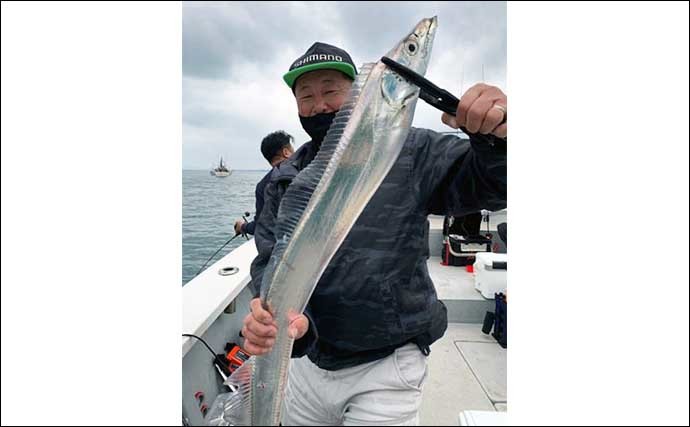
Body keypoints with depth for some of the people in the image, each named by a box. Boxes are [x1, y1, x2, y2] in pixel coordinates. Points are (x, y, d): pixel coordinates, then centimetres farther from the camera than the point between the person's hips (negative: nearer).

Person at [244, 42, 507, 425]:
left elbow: (489, 184, -13)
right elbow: (272, 260, -8)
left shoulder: (410, 152, -9)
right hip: (307, 362, 5)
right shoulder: (285, 179, 0)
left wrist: (495, 136, -36)